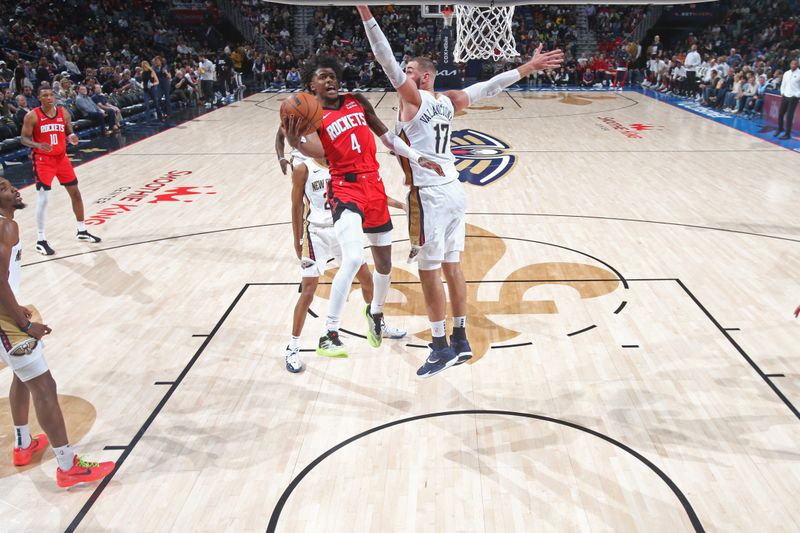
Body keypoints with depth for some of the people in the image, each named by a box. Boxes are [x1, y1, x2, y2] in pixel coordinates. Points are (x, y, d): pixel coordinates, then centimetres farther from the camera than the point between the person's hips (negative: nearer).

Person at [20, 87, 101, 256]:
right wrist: (38, 145, -29)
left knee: (75, 193, 10)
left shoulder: (64, 113, 1)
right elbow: (24, 138, -8)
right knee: (43, 199, -9)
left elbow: (69, 133, 10)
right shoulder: (32, 116, -11)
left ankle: (82, 231, 26)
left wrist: (72, 138, -15)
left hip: (61, 158, 5)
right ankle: (41, 241, 1)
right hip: (43, 160, -5)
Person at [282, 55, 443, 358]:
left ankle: (375, 313, 43)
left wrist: (417, 158, 8)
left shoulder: (357, 102, 11)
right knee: (353, 259, -27)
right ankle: (329, 336, -16)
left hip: (374, 187, 6)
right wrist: (295, 143, -43)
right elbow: (318, 153, -23)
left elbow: (387, 136, 16)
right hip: (345, 189, -6)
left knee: (385, 263, 14)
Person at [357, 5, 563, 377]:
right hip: (454, 191, 8)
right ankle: (460, 342, 24)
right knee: (451, 267, 14)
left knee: (429, 272, 2)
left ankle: (442, 349, 11)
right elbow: (489, 87, 13)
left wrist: (364, 11, -17)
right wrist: (528, 67, 23)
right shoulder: (449, 101, 11)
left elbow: (387, 60, -15)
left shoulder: (413, 98, -7)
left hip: (430, 196, -8)